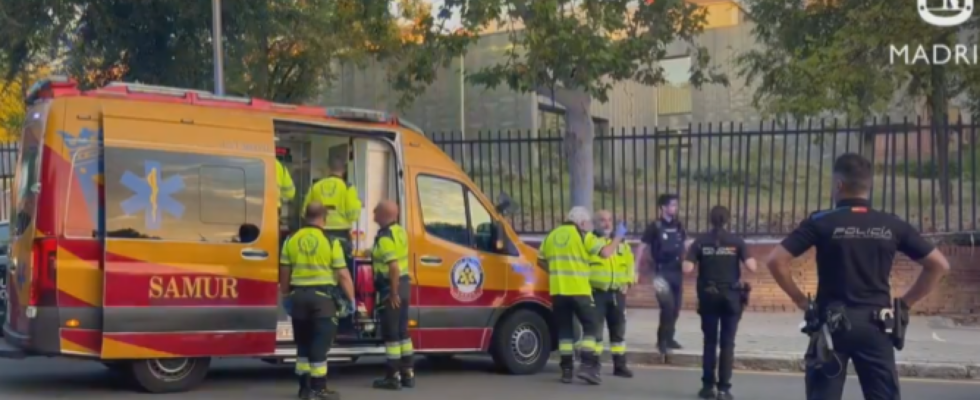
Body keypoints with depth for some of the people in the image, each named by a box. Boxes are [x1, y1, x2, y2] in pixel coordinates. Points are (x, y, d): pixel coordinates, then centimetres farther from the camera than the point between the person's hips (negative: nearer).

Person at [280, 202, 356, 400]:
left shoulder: (291, 240, 5)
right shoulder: (331, 241, -7)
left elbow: (284, 273, 11)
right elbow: (343, 274, -7)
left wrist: (286, 296, 23)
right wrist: (352, 300, 0)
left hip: (298, 295, 4)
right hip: (322, 296, -4)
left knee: (303, 343, 14)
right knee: (320, 344, 0)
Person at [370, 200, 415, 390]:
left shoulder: (385, 237, -19)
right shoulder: (400, 231, 9)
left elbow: (393, 267, -26)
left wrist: (393, 293, -22)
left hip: (391, 287, -9)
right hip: (404, 283, 9)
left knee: (390, 333, -1)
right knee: (402, 331, 15)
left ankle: (393, 377, 4)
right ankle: (407, 374, 20)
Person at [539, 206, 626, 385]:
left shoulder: (552, 235, 16)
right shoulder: (583, 236, -1)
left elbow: (540, 260, 20)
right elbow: (605, 253, -9)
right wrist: (618, 236, 4)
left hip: (557, 290, 5)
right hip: (578, 289, -5)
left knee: (564, 329, 10)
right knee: (590, 325, 4)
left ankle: (567, 369, 8)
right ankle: (588, 365, -8)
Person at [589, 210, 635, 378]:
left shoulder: (621, 243, 14)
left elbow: (629, 263, 20)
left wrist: (627, 282, 7)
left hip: (617, 293, 5)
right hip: (596, 292, -5)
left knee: (618, 329, 11)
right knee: (595, 329, -5)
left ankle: (620, 365, 19)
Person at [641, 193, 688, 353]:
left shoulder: (678, 226, 7)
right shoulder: (655, 227, -9)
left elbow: (685, 245, 20)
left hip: (677, 272, 6)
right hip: (662, 272, -6)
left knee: (676, 307, 9)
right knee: (668, 306, -12)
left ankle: (669, 338, 23)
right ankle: (662, 340, 1)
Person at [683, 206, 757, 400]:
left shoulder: (701, 242, -2)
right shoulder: (736, 241, -4)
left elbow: (687, 269, -9)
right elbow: (752, 267, -11)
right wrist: (741, 258, 9)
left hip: (708, 297, 1)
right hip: (731, 296, -1)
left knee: (710, 342, 13)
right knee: (727, 343, 5)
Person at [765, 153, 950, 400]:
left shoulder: (821, 222, -6)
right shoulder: (892, 225, 3)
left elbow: (775, 261, -12)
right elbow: (939, 265, 5)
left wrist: (800, 300, -1)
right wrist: (905, 303, 8)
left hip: (832, 324, -2)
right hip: (875, 325, 2)